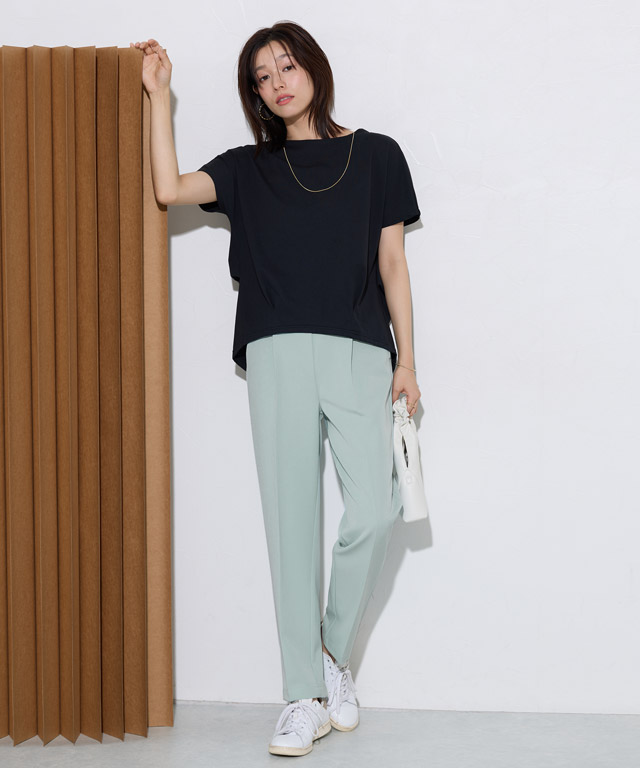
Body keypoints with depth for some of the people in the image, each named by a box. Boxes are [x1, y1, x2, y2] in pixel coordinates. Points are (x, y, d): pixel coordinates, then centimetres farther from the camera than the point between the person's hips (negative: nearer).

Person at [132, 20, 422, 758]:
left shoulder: (376, 155, 13)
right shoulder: (249, 167, 16)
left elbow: (392, 262, 11)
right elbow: (170, 189, -1)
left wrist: (406, 358, 6)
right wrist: (158, 95, 2)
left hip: (360, 352, -1)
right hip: (279, 353, 1)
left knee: (372, 514, -15)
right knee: (292, 520, -3)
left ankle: (333, 653, 10)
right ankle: (305, 697, 2)